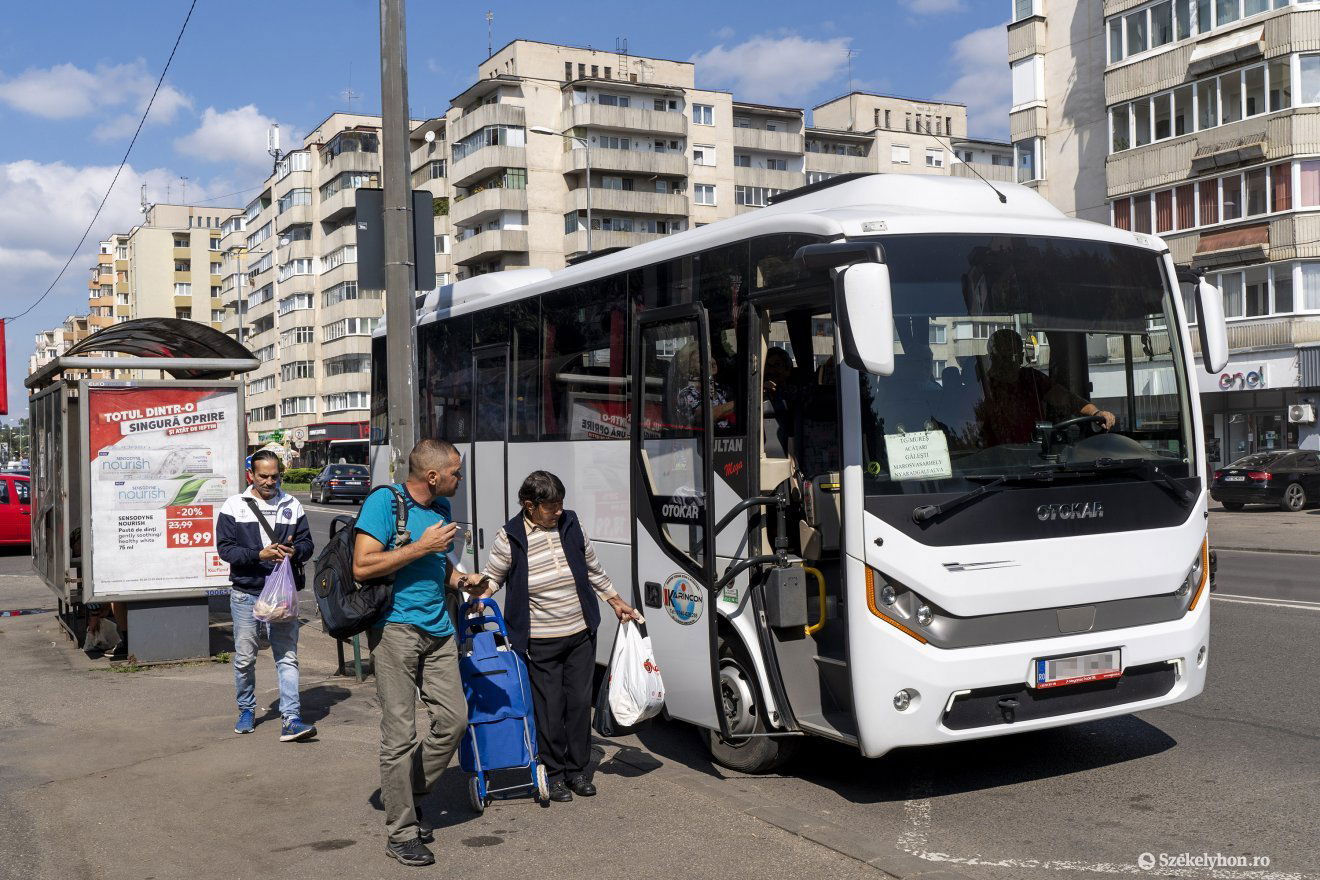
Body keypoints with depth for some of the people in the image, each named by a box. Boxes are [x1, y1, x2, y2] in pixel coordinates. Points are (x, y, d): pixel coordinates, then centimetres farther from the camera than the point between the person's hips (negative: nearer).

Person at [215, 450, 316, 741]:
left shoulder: (292, 506, 8)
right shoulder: (234, 506, 2)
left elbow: (307, 543, 9)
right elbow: (225, 547, -5)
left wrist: (294, 551, -15)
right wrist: (259, 555, -19)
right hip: (245, 592, -1)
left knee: (287, 656, -4)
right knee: (244, 657, 8)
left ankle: (290, 719, -6)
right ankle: (247, 710, 28)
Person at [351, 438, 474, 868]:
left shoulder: (442, 508, 15)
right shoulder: (383, 502, -9)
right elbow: (362, 567, -17)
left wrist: (457, 579, 10)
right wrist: (421, 547, -18)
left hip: (438, 628, 7)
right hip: (396, 627, -7)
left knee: (454, 719, 5)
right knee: (400, 733, -4)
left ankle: (408, 794, 26)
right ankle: (401, 833, 7)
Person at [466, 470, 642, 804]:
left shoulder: (571, 524, 3)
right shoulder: (510, 538, -8)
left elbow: (593, 569, 16)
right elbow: (491, 577, 3)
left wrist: (616, 602, 22)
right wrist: (478, 588, -20)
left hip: (581, 634, 4)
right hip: (540, 642, -4)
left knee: (580, 703, 9)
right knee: (549, 708, 1)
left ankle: (577, 769, 23)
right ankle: (554, 773, 17)